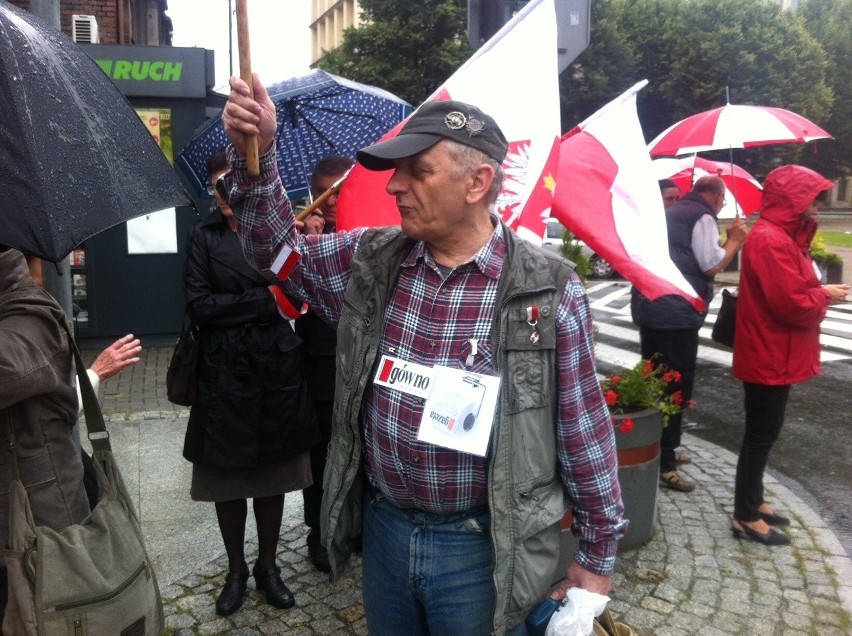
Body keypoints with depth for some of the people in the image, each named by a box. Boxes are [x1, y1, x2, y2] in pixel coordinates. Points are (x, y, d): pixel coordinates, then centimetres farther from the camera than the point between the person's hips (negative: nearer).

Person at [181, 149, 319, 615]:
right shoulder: (205, 235, 0)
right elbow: (198, 305, -8)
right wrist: (262, 301, -12)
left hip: (277, 366, 1)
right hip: (225, 370, -1)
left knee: (273, 474, 11)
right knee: (228, 477, 10)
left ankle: (268, 566, 31)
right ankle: (236, 570, 31)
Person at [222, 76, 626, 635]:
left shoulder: (549, 291, -14)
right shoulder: (369, 261, -3)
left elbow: (583, 429, -8)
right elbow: (276, 247, 8)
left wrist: (599, 556, -1)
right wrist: (256, 153, -10)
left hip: (484, 547, -4)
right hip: (383, 528, 5)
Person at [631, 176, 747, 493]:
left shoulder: (670, 213, 21)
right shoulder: (703, 217, -6)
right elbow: (711, 266, -13)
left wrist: (725, 242, 24)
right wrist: (734, 242, 3)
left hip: (648, 306, 9)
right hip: (676, 312, -9)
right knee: (676, 387, -3)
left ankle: (658, 450, 29)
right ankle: (663, 465, 1)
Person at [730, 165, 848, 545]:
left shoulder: (779, 236, 14)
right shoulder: (770, 241, -21)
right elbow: (794, 304, -25)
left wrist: (819, 292, -2)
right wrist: (825, 296, -7)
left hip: (772, 355, 11)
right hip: (769, 357, -11)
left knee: (762, 432, 18)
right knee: (761, 434, -1)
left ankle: (752, 502, 31)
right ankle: (746, 518, 11)